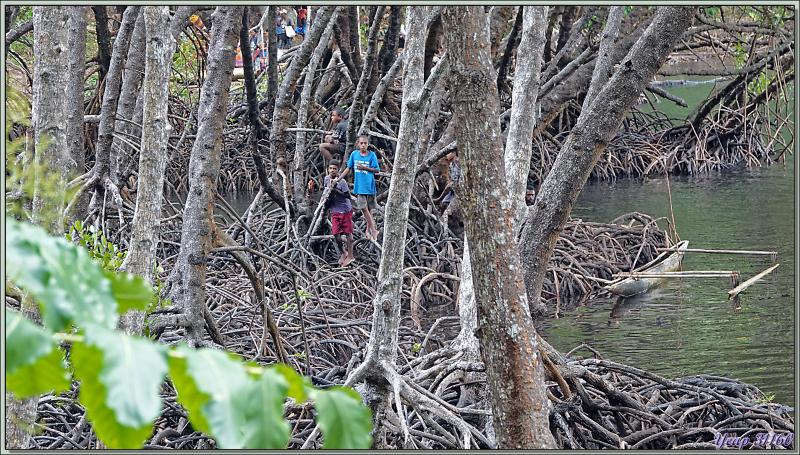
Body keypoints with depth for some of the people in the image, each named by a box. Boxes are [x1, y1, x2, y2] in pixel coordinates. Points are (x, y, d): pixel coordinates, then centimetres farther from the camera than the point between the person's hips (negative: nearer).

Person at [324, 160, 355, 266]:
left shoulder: (341, 182, -15)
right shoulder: (327, 179, 4)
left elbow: (348, 196, -17)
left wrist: (335, 190, -23)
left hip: (346, 210, -5)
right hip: (335, 211, 5)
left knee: (348, 233, 2)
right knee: (336, 234, 0)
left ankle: (350, 256, 13)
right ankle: (343, 253, 22)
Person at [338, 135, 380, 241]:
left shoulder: (372, 155, -4)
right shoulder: (354, 154, 3)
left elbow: (376, 170, -4)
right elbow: (348, 168, 10)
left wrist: (364, 168, -17)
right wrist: (338, 179, 6)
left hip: (369, 186, -2)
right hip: (359, 186, 2)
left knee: (368, 208, 5)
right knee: (364, 208, -4)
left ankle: (369, 229, 19)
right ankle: (373, 229, 4)